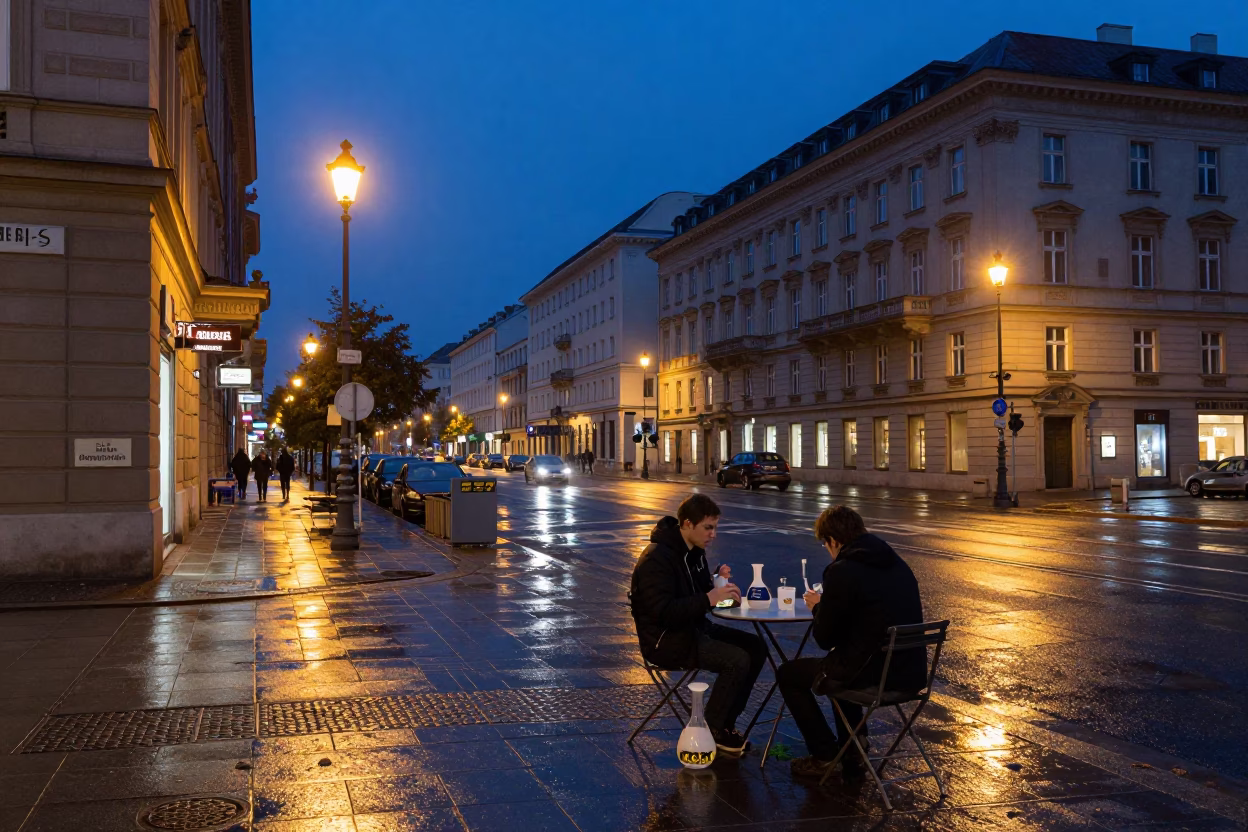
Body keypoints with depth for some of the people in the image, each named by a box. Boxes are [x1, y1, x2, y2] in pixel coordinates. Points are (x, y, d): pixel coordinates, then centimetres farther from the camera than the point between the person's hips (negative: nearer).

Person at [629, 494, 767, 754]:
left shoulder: (695, 551, 9)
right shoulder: (657, 559, -21)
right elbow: (663, 612, -28)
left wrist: (718, 581, -4)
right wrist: (709, 599, -33)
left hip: (693, 627, 10)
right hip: (665, 640, -10)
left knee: (755, 647, -2)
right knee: (737, 660, -23)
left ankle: (725, 723, 7)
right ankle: (712, 730, -3)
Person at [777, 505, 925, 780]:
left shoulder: (842, 571, -16)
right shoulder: (898, 564, 8)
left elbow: (825, 639, -9)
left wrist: (818, 607, 10)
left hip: (873, 676, -8)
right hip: (913, 673, 8)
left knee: (788, 674, 15)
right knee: (842, 661, 37)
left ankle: (825, 755, 17)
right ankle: (854, 750, 35)